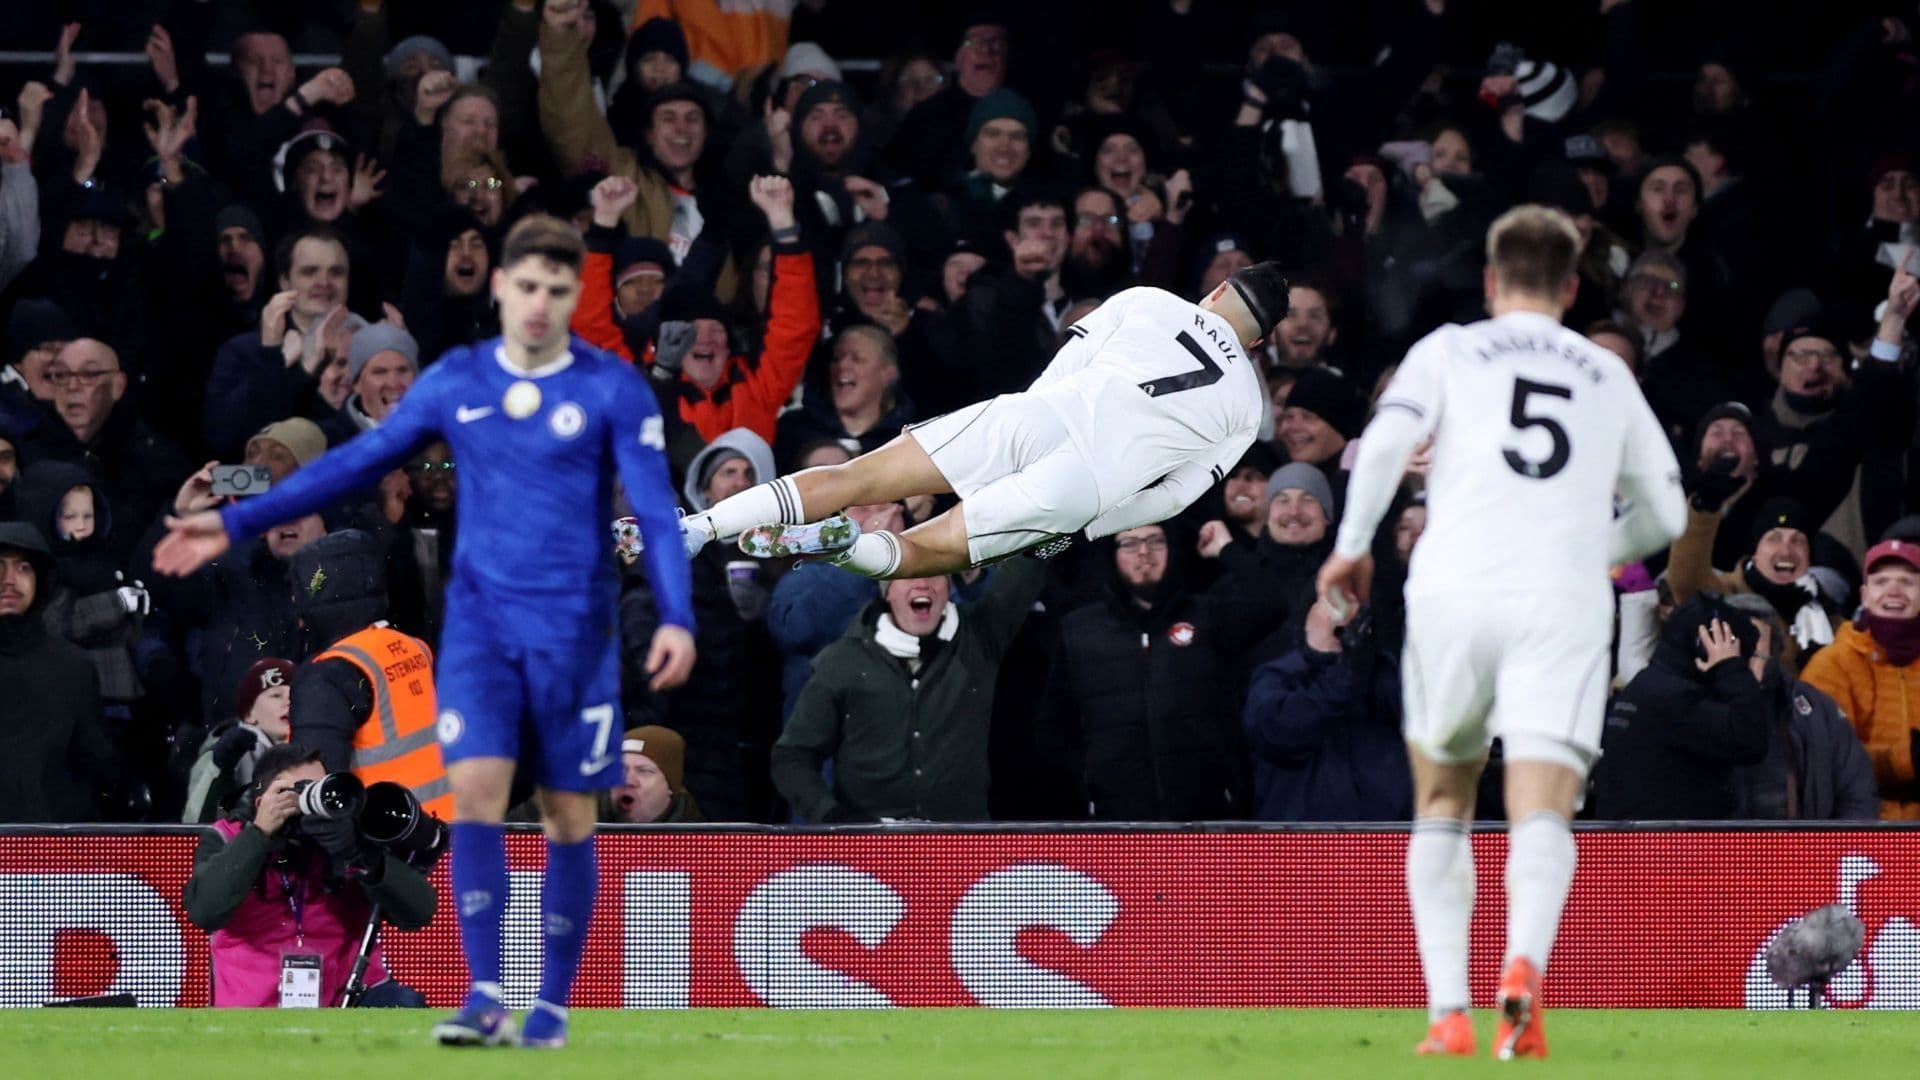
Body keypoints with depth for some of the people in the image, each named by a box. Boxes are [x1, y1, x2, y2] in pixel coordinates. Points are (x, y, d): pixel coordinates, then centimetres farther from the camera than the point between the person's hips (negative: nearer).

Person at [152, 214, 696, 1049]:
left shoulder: (613, 390, -4)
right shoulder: (455, 382, 5)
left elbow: (655, 510, -8)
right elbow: (358, 463, 12)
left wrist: (676, 618, -22)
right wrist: (237, 524, 10)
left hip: (575, 629, -2)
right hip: (481, 619, 2)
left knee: (568, 814, 3)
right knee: (475, 790, -14)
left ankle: (552, 1005, 15)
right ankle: (486, 1001, -16)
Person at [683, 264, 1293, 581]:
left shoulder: (1148, 302, 22)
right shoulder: (1247, 407, 21)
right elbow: (1174, 498, 15)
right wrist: (1083, 529, 21)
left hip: (1037, 416, 1)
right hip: (1092, 484, -1)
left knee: (854, 480, 1)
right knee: (923, 551, 3)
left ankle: (696, 527, -16)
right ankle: (844, 544, -32)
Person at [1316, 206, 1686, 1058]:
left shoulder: (1450, 350, 14)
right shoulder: (1609, 376, 22)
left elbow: (1386, 439, -5)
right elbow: (1664, 513, 28)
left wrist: (1352, 544, 5)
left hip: (1455, 589, 0)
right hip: (1565, 602, 0)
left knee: (1442, 800, 17)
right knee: (1543, 810, -11)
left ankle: (1448, 1011, 7)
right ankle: (1524, 966, -40)